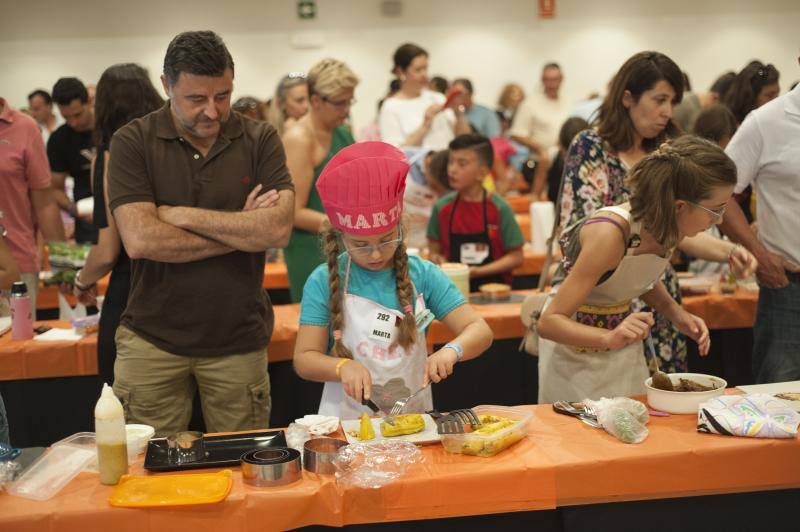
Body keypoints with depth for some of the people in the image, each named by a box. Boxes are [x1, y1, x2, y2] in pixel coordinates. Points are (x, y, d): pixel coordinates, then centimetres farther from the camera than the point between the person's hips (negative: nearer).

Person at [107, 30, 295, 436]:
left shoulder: (260, 140, 0)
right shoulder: (132, 142, -3)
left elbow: (279, 230, -13)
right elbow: (139, 240, -16)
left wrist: (183, 215, -13)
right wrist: (241, 230, -12)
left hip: (238, 340, 1)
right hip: (152, 338, 0)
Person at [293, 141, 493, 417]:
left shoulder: (423, 275, 1)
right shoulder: (324, 282, -3)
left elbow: (480, 331, 0)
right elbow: (304, 358, -2)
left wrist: (451, 351, -21)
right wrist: (343, 366, -21)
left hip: (413, 421, 1)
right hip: (346, 422, 0)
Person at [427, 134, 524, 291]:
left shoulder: (499, 208, -4)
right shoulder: (442, 207, 3)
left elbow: (516, 257, -1)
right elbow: (435, 251, 12)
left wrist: (479, 271, -12)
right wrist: (437, 259, -11)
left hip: (493, 286, -1)